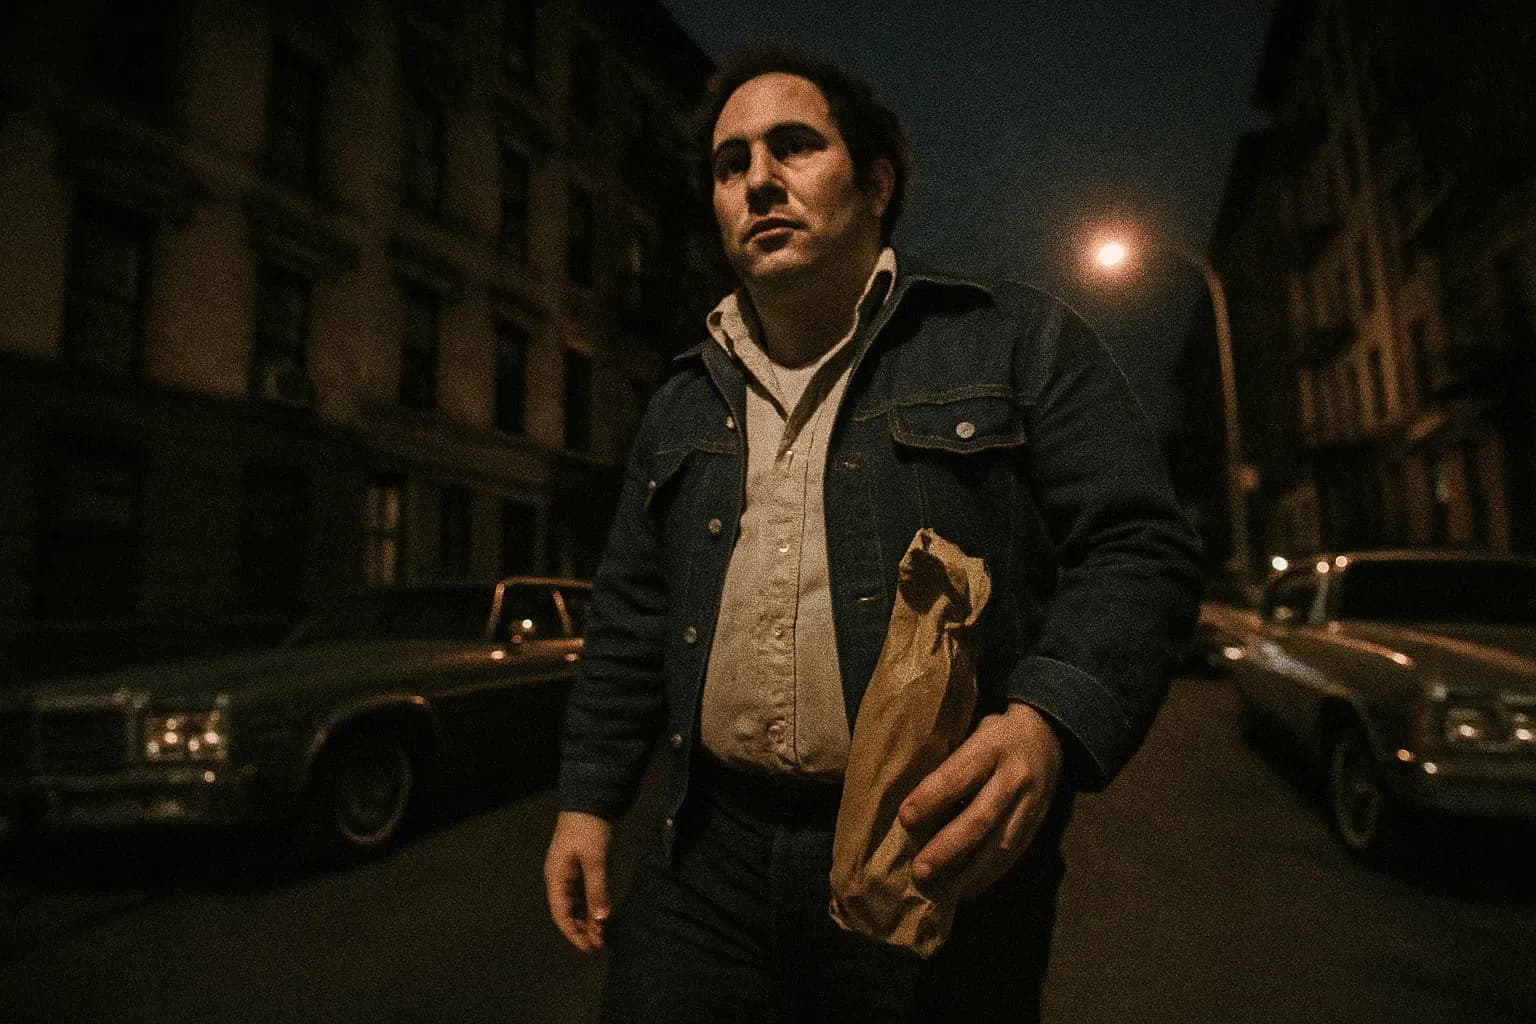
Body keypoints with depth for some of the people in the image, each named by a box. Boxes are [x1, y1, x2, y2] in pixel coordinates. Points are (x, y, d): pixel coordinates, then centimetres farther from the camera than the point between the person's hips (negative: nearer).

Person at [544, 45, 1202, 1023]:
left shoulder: (1019, 342, -1)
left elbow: (1137, 550, -6)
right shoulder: (683, 404, 13)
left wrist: (1049, 722, -23)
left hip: (943, 865, -3)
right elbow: (633, 614, 16)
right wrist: (588, 799, 13)